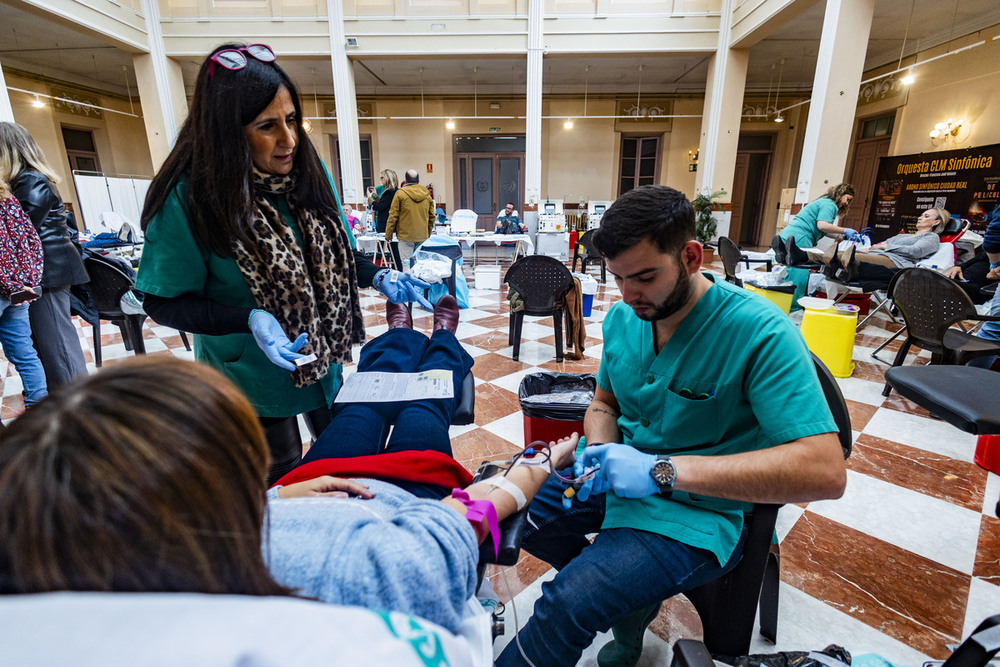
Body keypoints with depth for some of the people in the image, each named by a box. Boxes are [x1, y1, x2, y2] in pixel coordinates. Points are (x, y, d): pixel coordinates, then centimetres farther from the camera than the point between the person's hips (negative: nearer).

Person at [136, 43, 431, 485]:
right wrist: (251, 320, -31)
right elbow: (164, 302, -15)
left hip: (324, 360, 5)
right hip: (252, 381, -4)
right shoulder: (190, 197, -20)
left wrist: (380, 278, -13)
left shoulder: (308, 172, -5)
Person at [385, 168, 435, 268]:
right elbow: (432, 217, 14)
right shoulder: (427, 194, 7)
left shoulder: (400, 193, -5)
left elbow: (393, 216, -5)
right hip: (423, 236, 4)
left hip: (406, 236, -4)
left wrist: (388, 235, 3)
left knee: (407, 264, -1)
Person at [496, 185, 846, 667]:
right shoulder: (622, 317, -2)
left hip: (696, 510, -6)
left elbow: (824, 471, -27)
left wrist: (663, 469, -32)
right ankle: (625, 593, 11)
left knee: (568, 603, -25)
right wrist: (600, 451, -12)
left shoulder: (761, 332, -21)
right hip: (618, 478, 7)